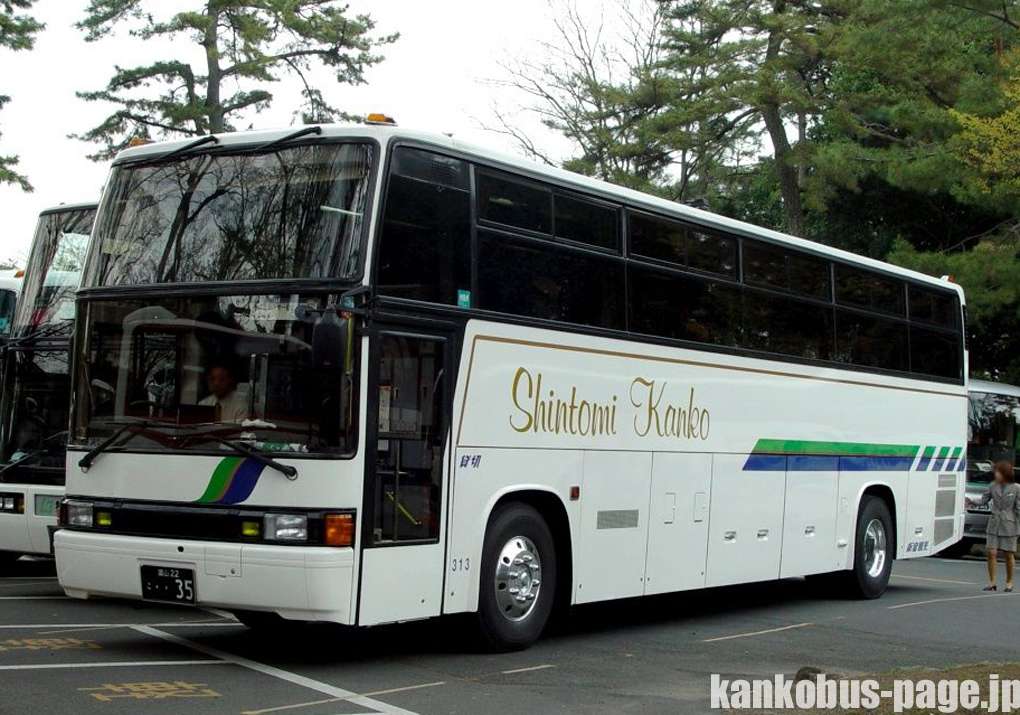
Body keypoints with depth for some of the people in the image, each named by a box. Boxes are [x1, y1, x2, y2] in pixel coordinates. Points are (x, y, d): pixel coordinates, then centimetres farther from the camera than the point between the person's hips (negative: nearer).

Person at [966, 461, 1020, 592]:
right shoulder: (993, 486, 2)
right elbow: (984, 500, 3)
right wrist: (972, 502, -14)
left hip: (1009, 524, -2)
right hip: (994, 524, 3)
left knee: (1009, 555, 5)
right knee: (991, 553, -4)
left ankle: (1009, 583, 19)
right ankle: (992, 583, 5)